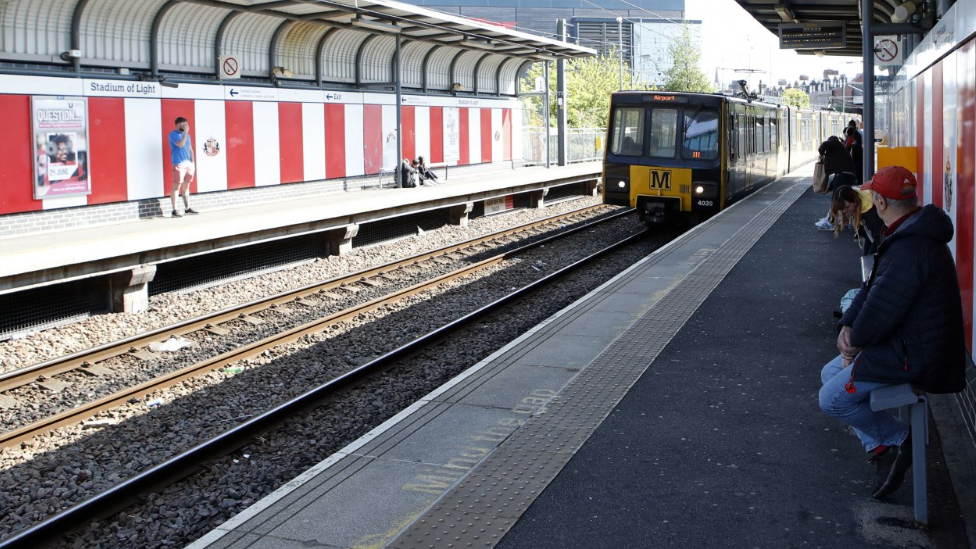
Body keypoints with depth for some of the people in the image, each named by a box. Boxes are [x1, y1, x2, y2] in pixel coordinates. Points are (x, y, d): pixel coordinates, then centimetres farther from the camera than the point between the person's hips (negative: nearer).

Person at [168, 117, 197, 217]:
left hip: (188, 163, 7)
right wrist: (185, 133, -16)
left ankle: (187, 208, 18)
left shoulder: (187, 135, 16)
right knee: (176, 186, -7)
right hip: (179, 164, -7)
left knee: (186, 186, 12)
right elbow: (181, 144, -22)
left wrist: (193, 163, 11)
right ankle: (174, 210, -6)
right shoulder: (173, 134, -6)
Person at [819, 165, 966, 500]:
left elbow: (881, 310, -27)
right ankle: (880, 447, 13)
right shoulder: (909, 234, 8)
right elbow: (873, 288, 12)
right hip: (907, 342, 11)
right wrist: (847, 326, -1)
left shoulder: (909, 250, -29)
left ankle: (896, 440, 8)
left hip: (913, 356, -11)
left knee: (833, 399, -9)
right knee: (831, 374, 15)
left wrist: (855, 341, -8)